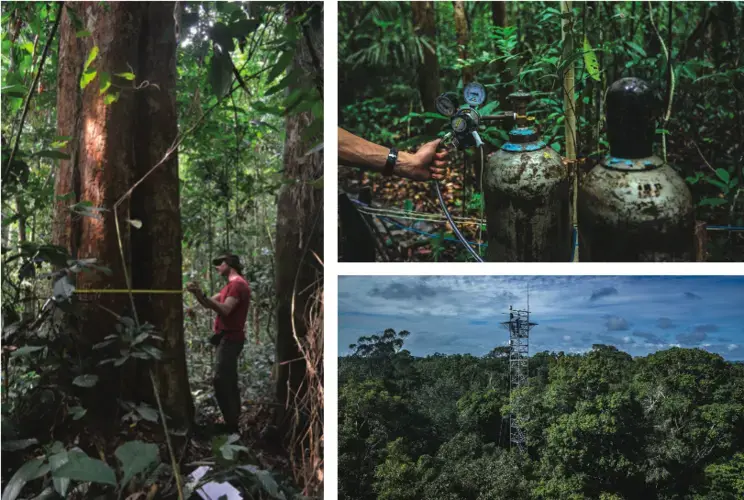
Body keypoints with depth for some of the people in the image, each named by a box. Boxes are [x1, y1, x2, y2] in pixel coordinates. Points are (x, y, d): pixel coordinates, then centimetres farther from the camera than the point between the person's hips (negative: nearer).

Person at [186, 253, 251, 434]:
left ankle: (231, 425, -12)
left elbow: (224, 310, -26)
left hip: (229, 339, -11)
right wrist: (197, 294, -2)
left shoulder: (237, 284, -14)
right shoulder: (232, 285, 20)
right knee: (229, 382, 14)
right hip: (229, 338, 11)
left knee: (221, 382, -13)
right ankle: (233, 422, 20)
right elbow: (210, 304, 17)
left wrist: (202, 295, -31)